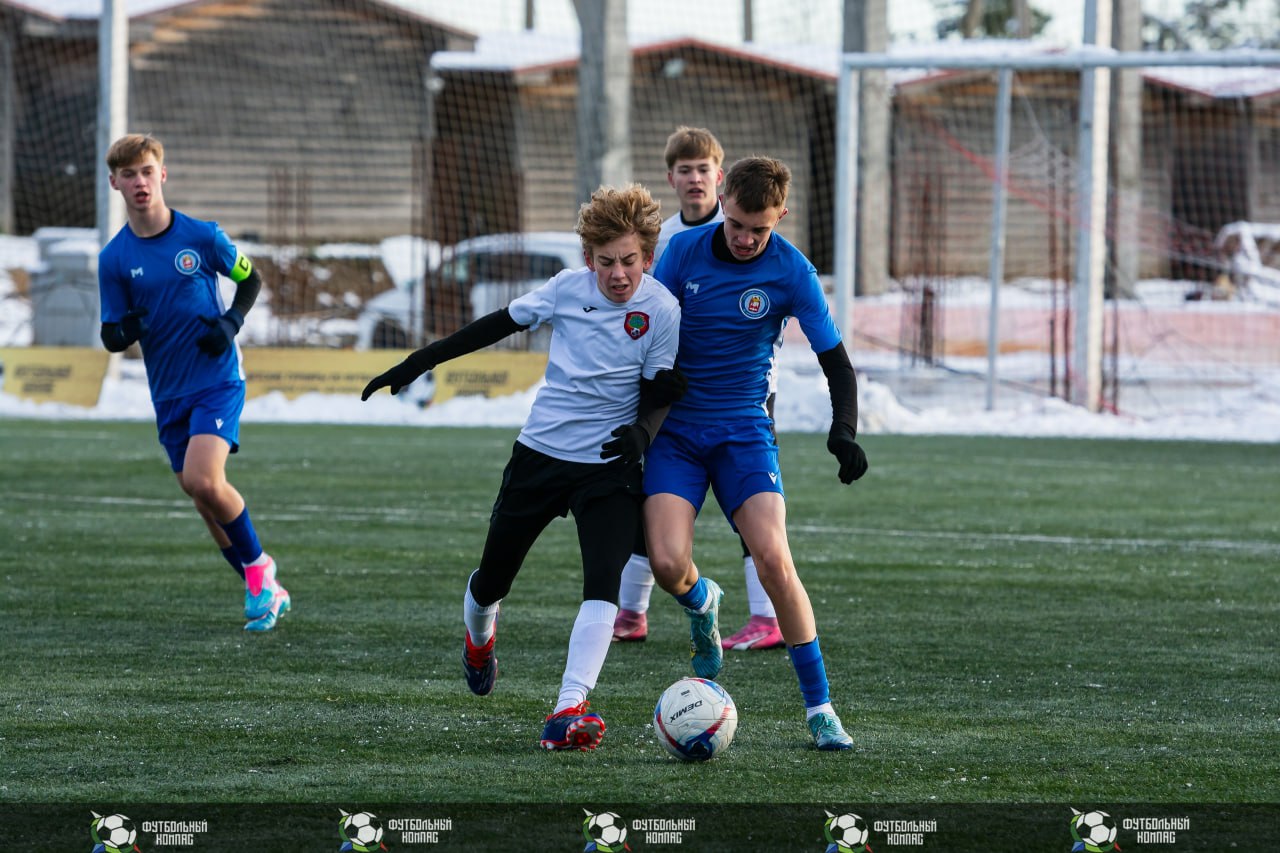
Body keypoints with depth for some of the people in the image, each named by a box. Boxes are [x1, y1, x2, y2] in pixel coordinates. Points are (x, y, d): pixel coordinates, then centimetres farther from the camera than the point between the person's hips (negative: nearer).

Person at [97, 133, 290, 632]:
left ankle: (259, 567, -1)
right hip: (168, 394, 4)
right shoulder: (115, 258, 0)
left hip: (218, 380, -4)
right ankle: (264, 590, 20)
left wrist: (232, 323, -9)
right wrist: (124, 332, -22)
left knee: (203, 481, -22)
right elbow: (112, 339, 2)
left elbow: (250, 280, 10)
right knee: (204, 499, 5)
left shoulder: (201, 236, -5)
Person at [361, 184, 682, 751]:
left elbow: (660, 396, -7)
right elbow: (498, 325, 6)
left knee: (604, 586, -23)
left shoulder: (663, 312, -12)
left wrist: (641, 431, -30)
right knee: (491, 580, 12)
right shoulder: (568, 288, -5)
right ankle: (478, 638, 49)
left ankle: (567, 713, -29)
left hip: (608, 466, -3)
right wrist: (418, 363, 7)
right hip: (540, 451, 3)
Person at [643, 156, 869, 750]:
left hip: (744, 432, -1)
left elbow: (835, 361, -3)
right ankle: (701, 603, 22)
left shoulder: (791, 272, -8)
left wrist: (843, 432, -20)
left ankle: (819, 707, -8)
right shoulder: (685, 250, -5)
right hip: (674, 429, 1)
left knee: (773, 559, -19)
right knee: (667, 565, -18)